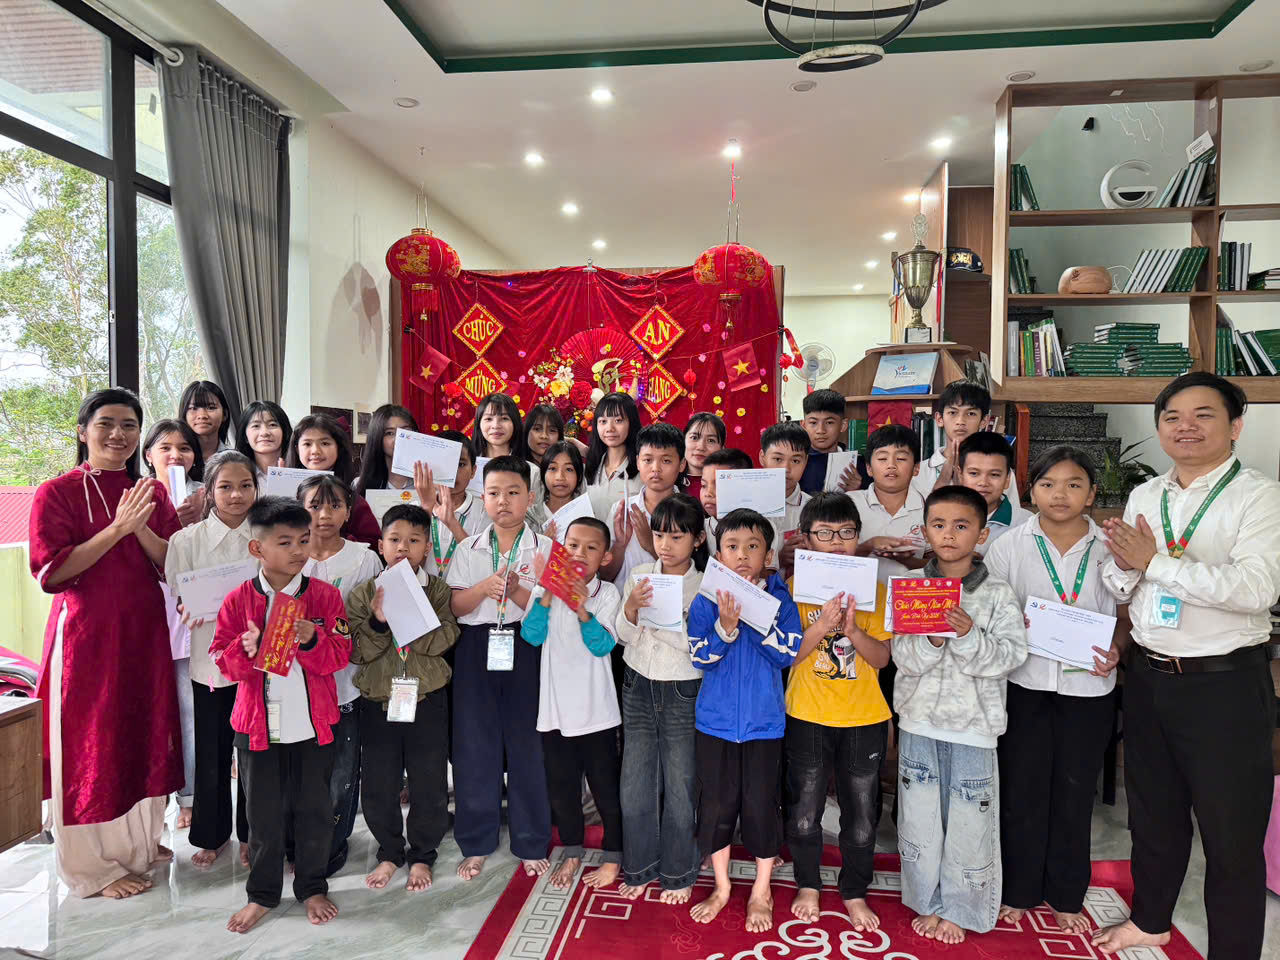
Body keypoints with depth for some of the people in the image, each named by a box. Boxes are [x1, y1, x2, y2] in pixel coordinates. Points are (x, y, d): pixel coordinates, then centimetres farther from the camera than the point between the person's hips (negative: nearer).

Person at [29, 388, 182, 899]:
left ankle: (139, 842, 33)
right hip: (86, 633, -4)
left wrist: (142, 528, -16)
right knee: (89, 746, 5)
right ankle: (93, 865, 21)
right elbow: (50, 571, -15)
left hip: (144, 632, 5)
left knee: (143, 737, 14)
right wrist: (116, 528, -22)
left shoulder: (152, 493, 7)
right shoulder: (56, 493, -6)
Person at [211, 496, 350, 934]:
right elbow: (220, 660, -1)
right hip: (257, 725, 0)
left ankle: (312, 887, 31)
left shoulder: (325, 595, -4)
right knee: (262, 814, 13)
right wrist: (244, 650, -22)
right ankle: (262, 893, 32)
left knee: (314, 810, 11)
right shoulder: (239, 599, -3)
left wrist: (312, 640, -25)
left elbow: (339, 656, -7)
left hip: (313, 725, 0)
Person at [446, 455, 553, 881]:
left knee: (527, 743, 3)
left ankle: (532, 844, 18)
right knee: (474, 743, 5)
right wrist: (485, 587, -16)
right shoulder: (468, 549, 8)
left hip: (526, 649, -2)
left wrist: (517, 591, -21)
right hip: (477, 650, 2)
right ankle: (475, 843, 21)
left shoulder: (545, 548, 2)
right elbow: (454, 606, 1)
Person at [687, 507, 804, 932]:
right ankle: (722, 887, 31)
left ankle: (762, 893, 29)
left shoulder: (779, 599, -4)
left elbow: (788, 653, -14)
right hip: (715, 721, 1)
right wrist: (726, 624, -25)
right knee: (716, 804, 10)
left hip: (764, 721, -1)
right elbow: (701, 659, -10)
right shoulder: (704, 603, -3)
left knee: (761, 805, 7)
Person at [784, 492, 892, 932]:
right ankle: (808, 886, 34)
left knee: (862, 813, 12)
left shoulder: (873, 588, -2)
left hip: (865, 718, 1)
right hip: (808, 715, -1)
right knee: (804, 810, 12)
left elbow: (881, 658, -6)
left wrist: (853, 628, -24)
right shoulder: (794, 587, -5)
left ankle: (855, 892, 33)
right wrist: (821, 625, -25)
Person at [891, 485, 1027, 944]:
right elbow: (903, 658, -5)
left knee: (968, 820, 7)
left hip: (973, 724, -1)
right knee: (920, 816, 11)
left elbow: (1009, 655, -11)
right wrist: (931, 640, -24)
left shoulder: (997, 595, -4)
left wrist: (969, 635, -25)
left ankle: (958, 910, 27)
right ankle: (927, 903, 30)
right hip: (919, 720, 2)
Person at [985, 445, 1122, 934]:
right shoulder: (1010, 545, -2)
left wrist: (1115, 649, -12)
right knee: (1022, 788, 7)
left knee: (1075, 791, 12)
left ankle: (1066, 895, 30)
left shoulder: (1110, 547, 0)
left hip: (1088, 687, 1)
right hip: (1025, 683, -1)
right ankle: (1018, 890, 25)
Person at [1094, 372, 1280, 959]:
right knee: (1152, 816, 22)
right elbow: (1117, 591, 10)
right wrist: (1125, 566, -11)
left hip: (1226, 685, -5)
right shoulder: (1144, 497, 7)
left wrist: (1156, 561, -22)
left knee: (1232, 838, 8)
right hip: (1148, 678, 6)